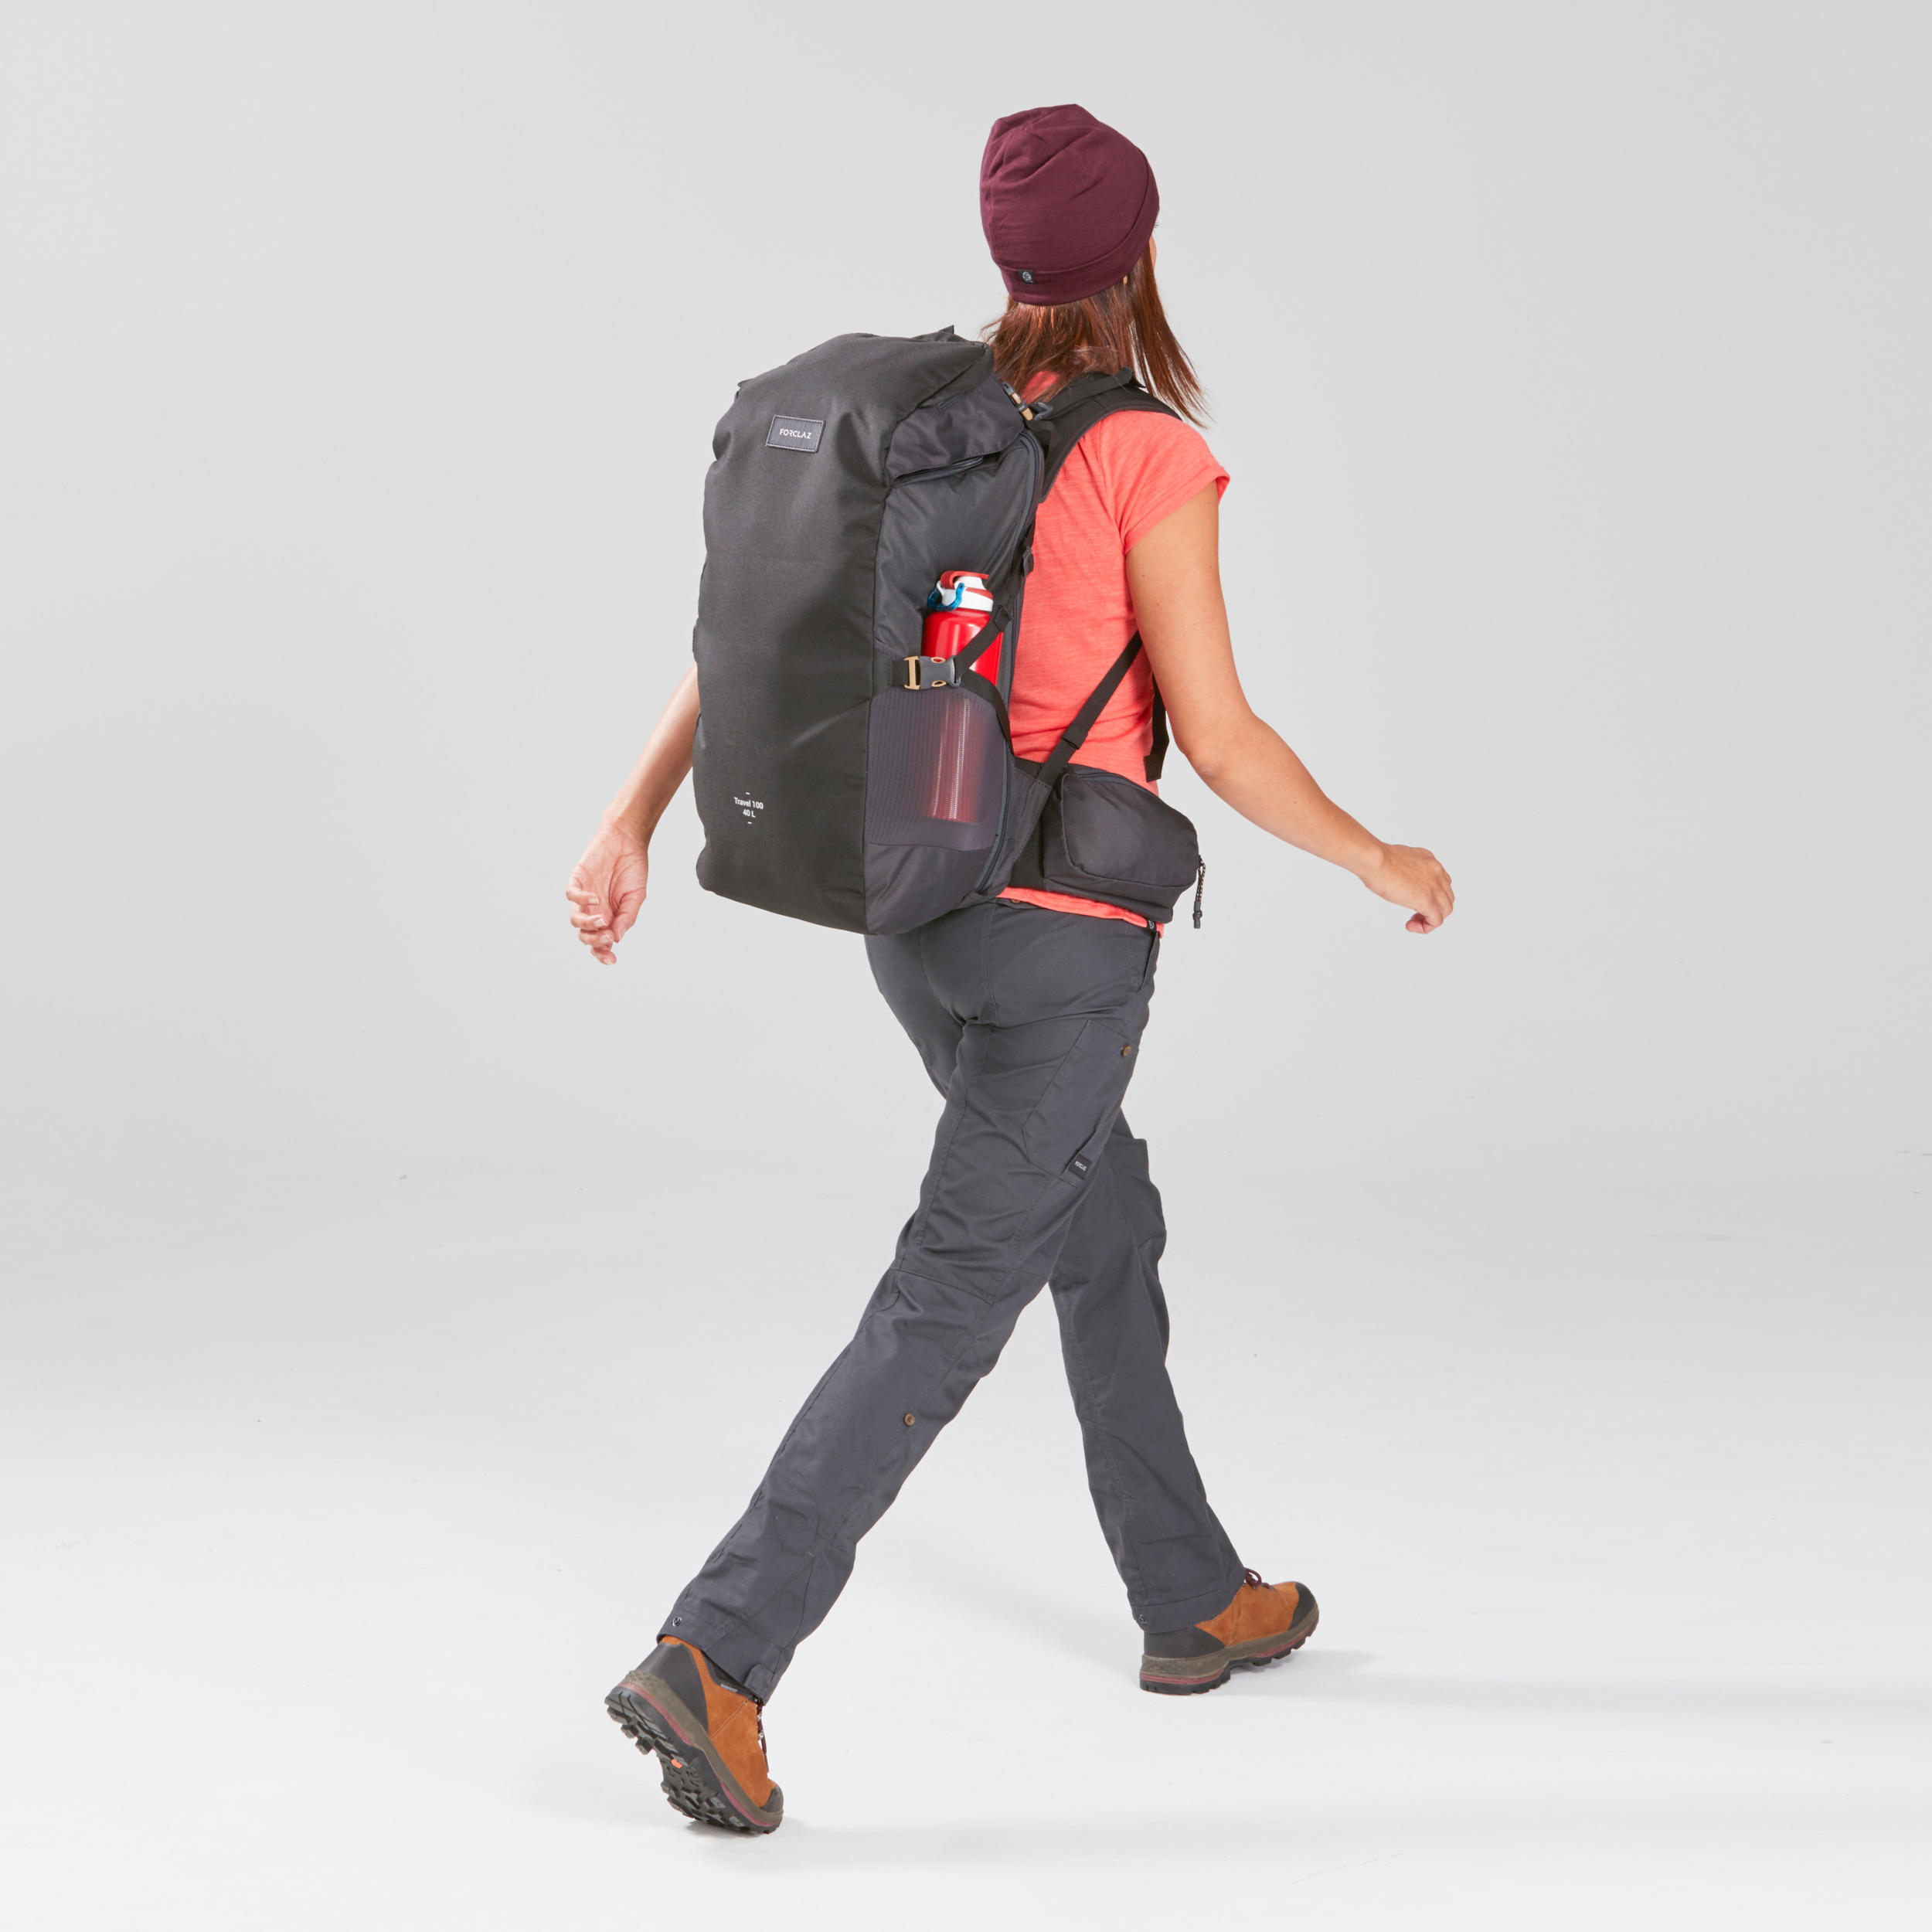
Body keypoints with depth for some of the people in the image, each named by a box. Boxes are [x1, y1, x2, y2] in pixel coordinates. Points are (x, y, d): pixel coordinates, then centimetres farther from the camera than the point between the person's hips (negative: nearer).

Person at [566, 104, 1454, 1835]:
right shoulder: (1151, 458, -14)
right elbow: (1218, 737, -15)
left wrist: (631, 824, 5)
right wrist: (1384, 863, 0)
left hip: (918, 912, 7)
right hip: (1065, 938, -7)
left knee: (1106, 1231, 23)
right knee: (944, 1313, -5)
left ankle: (1194, 1598, 35)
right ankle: (717, 1659, -14)